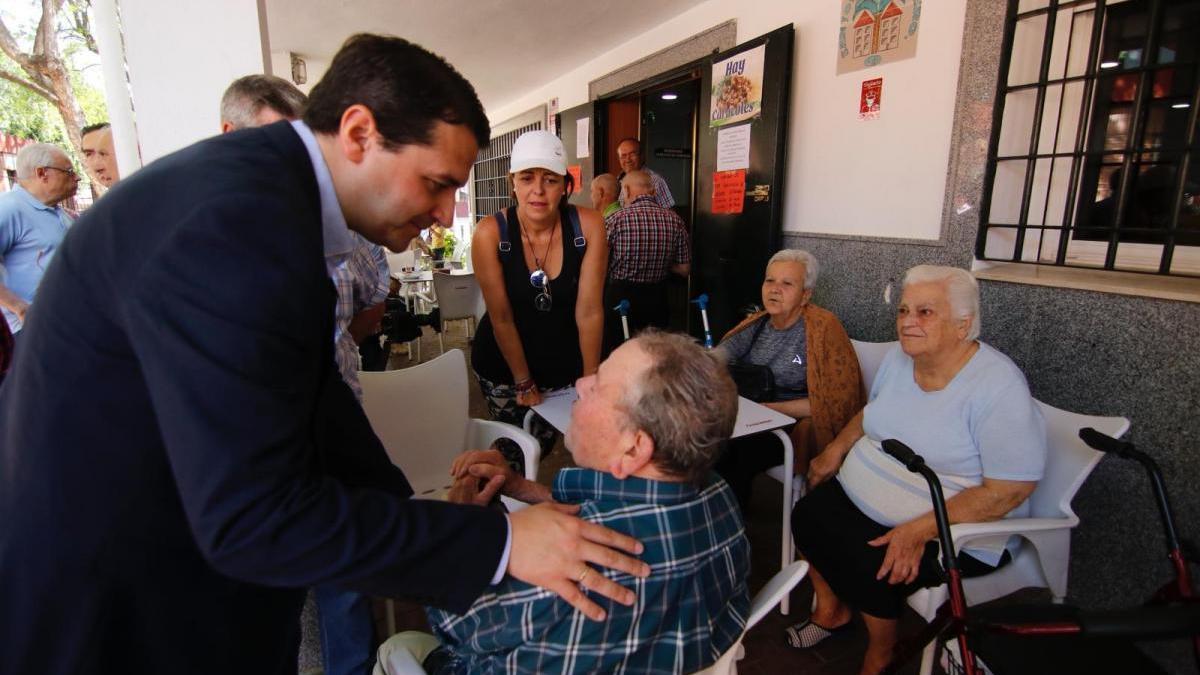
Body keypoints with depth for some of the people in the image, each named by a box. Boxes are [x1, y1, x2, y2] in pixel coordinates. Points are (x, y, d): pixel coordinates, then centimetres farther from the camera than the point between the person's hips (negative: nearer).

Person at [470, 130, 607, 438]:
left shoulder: (588, 226, -17)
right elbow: (501, 317, -14)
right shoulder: (490, 232, -19)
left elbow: (589, 310, -16)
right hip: (503, 365, 0)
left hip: (566, 360, 1)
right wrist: (525, 383, -9)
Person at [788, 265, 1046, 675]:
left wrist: (920, 530, -29)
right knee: (807, 517, -6)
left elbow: (1012, 487, -24)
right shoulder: (899, 358, 0)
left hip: (953, 531, -7)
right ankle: (832, 610, 23)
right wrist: (837, 449, 2)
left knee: (870, 569, -24)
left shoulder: (998, 386, -23)